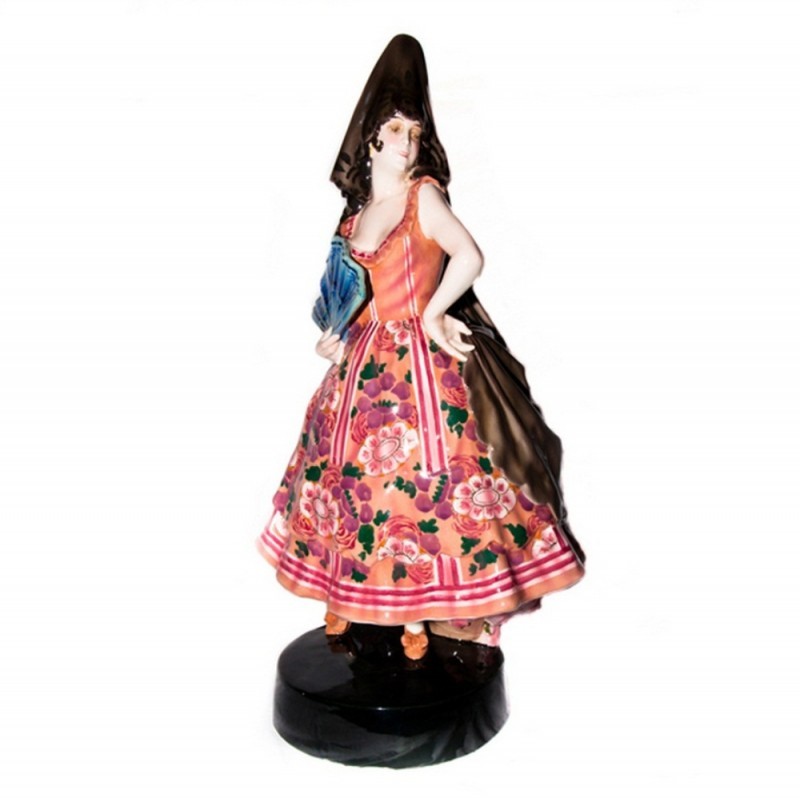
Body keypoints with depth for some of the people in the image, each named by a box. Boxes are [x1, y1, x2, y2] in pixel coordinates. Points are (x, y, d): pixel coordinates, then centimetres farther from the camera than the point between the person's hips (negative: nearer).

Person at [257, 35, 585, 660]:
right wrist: (335, 337, 5)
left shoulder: (423, 194, -6)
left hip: (419, 360, -6)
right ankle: (352, 598, 29)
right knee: (353, 468, 11)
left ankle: (418, 613, 13)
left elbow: (470, 257, -20)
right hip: (364, 363, 6)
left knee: (416, 476, -3)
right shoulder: (357, 212, 11)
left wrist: (431, 315, -15)